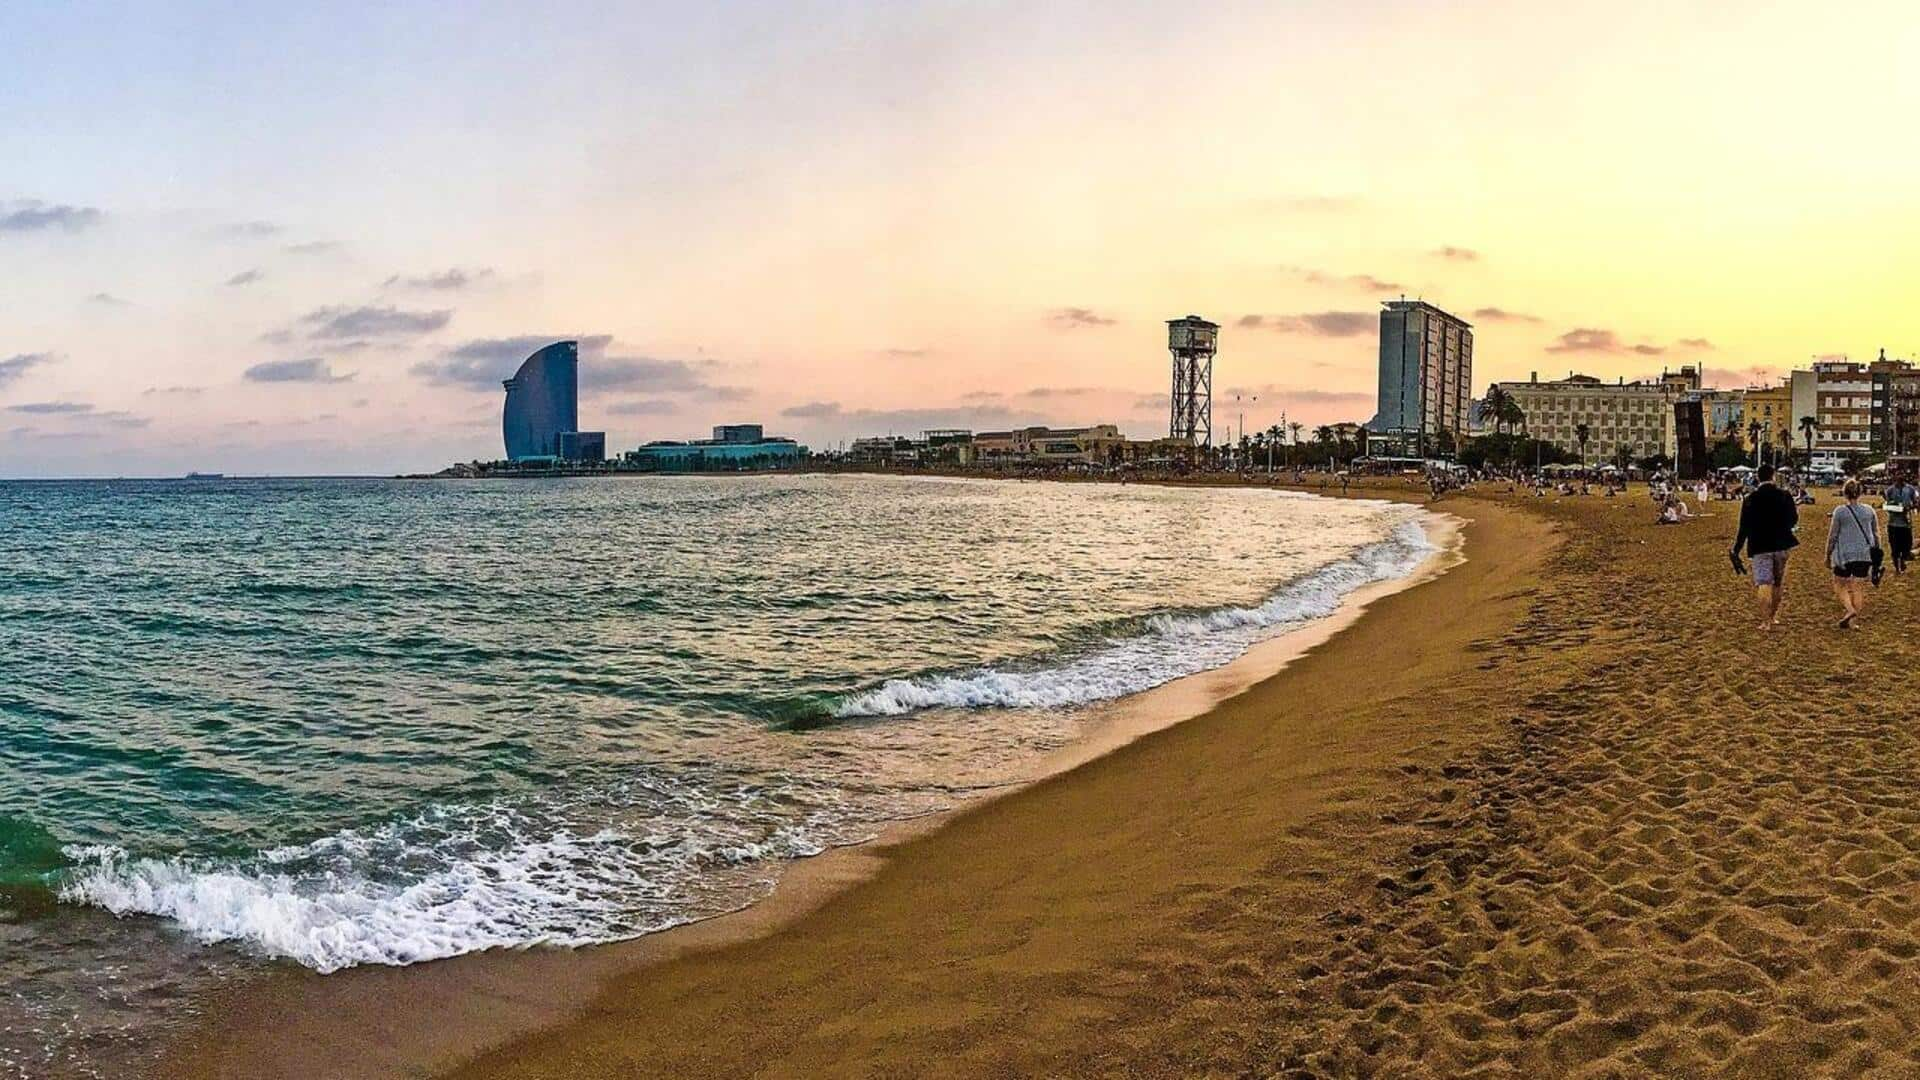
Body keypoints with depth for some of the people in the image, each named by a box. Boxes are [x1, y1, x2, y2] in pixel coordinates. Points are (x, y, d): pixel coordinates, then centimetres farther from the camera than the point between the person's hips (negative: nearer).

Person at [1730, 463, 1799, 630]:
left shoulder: (1751, 499, -8)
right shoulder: (1784, 496, -3)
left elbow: (1744, 527, -8)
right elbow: (1793, 520, 7)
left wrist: (1736, 550, -3)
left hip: (1760, 547, -3)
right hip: (1782, 545, 3)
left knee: (1763, 583, -4)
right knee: (1778, 583, 17)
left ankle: (1766, 621, -10)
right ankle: (1774, 616, 28)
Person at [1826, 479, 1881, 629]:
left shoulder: (1840, 511, -7)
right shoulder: (1869, 511, 4)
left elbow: (1832, 536, -4)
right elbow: (1876, 534, 10)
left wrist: (1828, 555, 5)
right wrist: (1876, 552, 22)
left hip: (1844, 555, -3)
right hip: (1865, 555, 3)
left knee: (1840, 585, 9)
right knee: (1859, 588, 8)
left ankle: (1850, 610, -15)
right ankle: (1851, 621, 7)